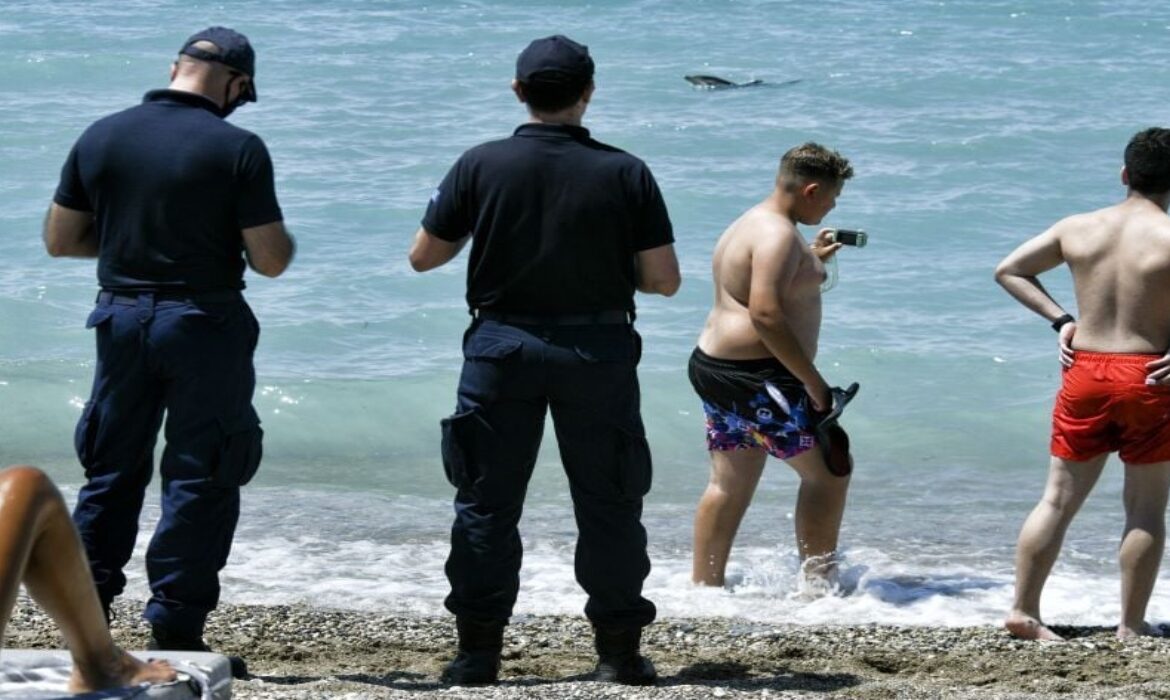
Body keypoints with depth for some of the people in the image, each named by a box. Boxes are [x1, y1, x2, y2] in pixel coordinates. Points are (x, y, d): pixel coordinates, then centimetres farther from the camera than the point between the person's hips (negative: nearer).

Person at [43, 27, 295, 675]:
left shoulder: (101, 137, 1)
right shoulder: (237, 149, -12)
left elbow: (59, 239, 7)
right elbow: (271, 260, -12)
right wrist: (277, 235, 10)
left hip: (122, 317, 4)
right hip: (204, 323, -4)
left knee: (110, 470, 15)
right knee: (201, 478, 4)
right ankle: (174, 634, 2)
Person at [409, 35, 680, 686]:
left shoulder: (481, 166, -5)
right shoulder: (625, 173, -6)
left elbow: (423, 257, 2)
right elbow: (664, 279, -5)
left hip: (503, 346, 0)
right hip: (598, 352, 0)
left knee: (488, 503, 8)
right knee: (609, 505, 9)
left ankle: (479, 650, 8)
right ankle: (619, 649, 12)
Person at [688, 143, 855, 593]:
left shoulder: (749, 225, 17)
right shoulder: (778, 235, -17)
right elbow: (765, 313, -27)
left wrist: (812, 261, 32)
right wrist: (814, 383, -24)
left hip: (715, 366, 10)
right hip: (756, 376, -10)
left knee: (729, 485, 14)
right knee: (829, 471, -1)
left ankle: (704, 585, 16)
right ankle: (817, 585, 1)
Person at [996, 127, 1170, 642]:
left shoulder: (1077, 228, 3)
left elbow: (1008, 271, 12)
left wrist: (1060, 320, 9)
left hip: (1085, 373, 4)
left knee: (1058, 499, 12)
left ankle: (1023, 611, 12)